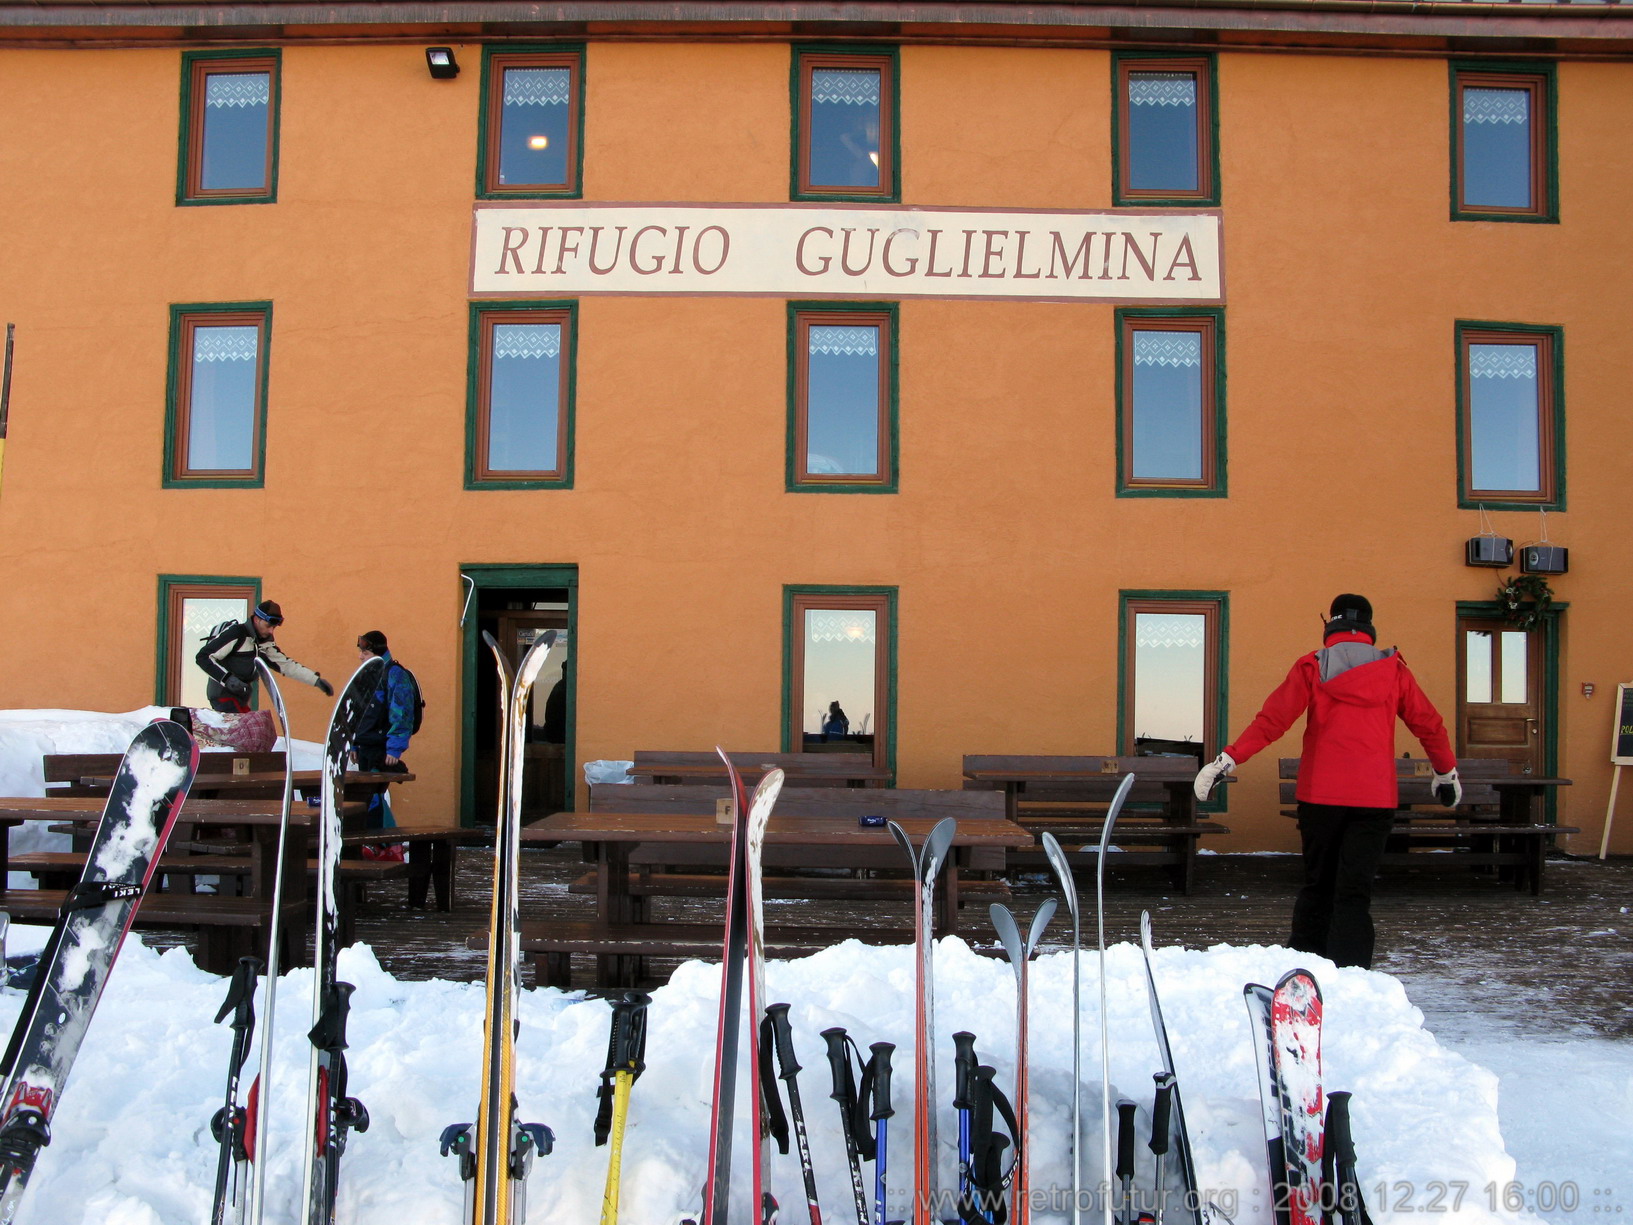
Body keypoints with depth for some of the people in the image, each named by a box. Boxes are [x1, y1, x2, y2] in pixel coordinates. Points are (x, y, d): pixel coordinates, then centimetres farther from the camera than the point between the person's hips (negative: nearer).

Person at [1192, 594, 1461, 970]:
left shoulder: (1312, 667, 1)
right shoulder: (1392, 670, 7)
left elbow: (1272, 719, -7)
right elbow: (1428, 724, 15)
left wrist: (1229, 759, -7)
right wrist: (1447, 772, 30)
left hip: (1320, 795, 0)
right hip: (1375, 798, 0)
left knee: (1317, 886, 13)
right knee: (1354, 893, -2)